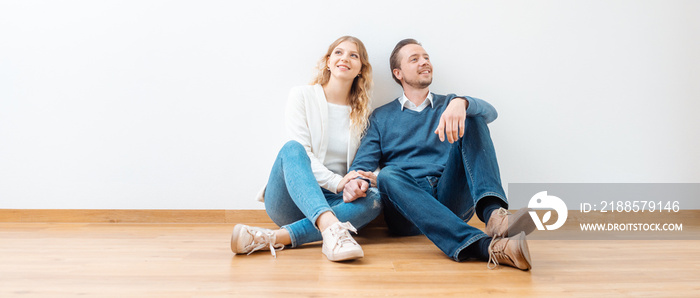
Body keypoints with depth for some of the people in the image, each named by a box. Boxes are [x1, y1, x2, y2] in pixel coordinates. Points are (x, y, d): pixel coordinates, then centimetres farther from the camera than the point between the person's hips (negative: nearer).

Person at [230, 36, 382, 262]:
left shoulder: (363, 111, 13)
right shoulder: (302, 95, 4)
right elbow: (299, 151, -8)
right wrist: (336, 182, -23)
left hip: (334, 200, 3)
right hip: (290, 198, -2)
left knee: (375, 199, -28)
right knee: (292, 149, -31)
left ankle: (275, 237, -39)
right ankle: (331, 228, -56)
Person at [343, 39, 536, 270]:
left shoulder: (449, 104, 21)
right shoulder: (381, 117, 20)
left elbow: (489, 112, -1)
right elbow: (364, 161, 6)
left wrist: (461, 103, -25)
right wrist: (354, 180, -19)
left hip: (453, 200, 1)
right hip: (408, 207, 0)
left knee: (471, 119, -12)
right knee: (388, 176, -34)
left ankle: (493, 212, -37)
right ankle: (485, 246, -51)